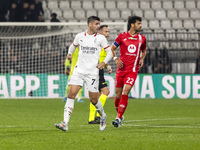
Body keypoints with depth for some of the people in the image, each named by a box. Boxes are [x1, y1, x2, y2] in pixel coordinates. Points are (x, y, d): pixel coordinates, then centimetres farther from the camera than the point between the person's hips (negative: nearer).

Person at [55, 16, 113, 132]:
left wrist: (104, 63, -14)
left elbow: (110, 52, 1)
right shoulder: (80, 36, 7)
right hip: (79, 70, 2)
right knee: (71, 94, -12)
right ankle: (65, 123, -16)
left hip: (92, 72, -2)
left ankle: (103, 117, 33)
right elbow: (73, 45, 28)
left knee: (93, 99, 2)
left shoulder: (100, 38, 0)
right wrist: (70, 53, 11)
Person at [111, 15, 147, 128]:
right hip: (121, 68, 0)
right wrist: (116, 59, -4)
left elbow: (144, 51, 25)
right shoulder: (122, 36, 2)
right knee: (118, 94, 5)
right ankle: (120, 116, 27)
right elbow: (112, 49, 12)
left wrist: (142, 59, 5)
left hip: (133, 70, 0)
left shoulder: (142, 38, 7)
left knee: (125, 93, -15)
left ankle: (118, 118, -14)